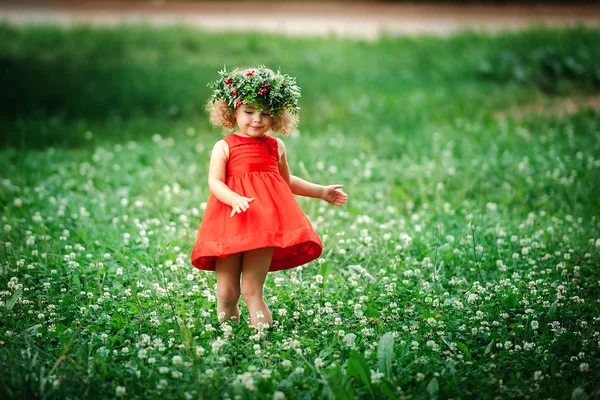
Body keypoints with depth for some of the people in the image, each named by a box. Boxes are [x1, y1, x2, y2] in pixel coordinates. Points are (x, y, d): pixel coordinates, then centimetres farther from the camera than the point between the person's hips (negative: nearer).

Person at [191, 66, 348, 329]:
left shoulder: (276, 146, 15)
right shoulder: (224, 147, 2)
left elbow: (287, 181, 29)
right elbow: (215, 182, -8)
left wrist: (321, 192, 27)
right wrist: (234, 198, -28)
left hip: (266, 216, 2)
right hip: (232, 216, -2)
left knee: (252, 288, -3)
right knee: (226, 291, -2)